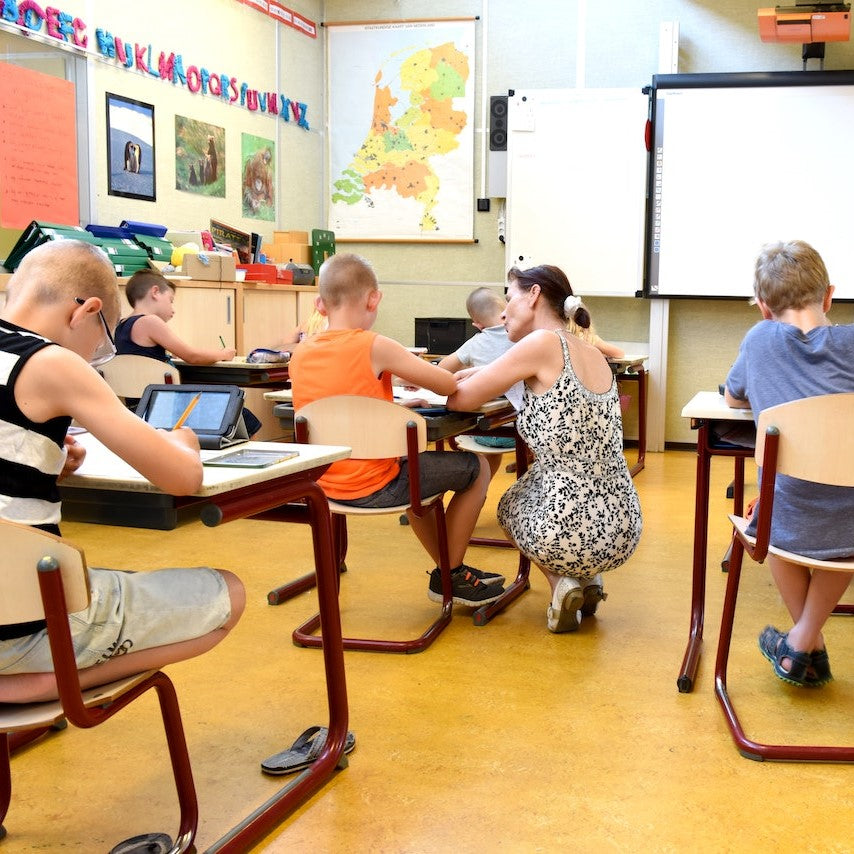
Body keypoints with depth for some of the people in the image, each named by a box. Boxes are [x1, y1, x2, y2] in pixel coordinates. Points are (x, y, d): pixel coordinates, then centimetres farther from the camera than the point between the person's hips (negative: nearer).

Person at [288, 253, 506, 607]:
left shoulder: (300, 355, 0)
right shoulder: (375, 347, -18)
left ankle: (448, 568, 40)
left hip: (327, 484, 7)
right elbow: (449, 385, -14)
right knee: (477, 468, 11)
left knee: (418, 464, 34)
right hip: (374, 487, -7)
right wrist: (411, 374, 7)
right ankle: (450, 575, 19)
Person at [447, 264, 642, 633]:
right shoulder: (593, 354, 9)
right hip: (623, 532, 6)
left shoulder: (543, 343, -12)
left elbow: (460, 399, -8)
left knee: (510, 502, 30)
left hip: (570, 533, -6)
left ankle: (561, 582, 9)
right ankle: (587, 578, 18)